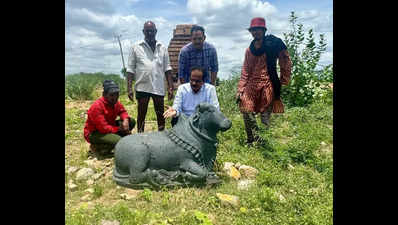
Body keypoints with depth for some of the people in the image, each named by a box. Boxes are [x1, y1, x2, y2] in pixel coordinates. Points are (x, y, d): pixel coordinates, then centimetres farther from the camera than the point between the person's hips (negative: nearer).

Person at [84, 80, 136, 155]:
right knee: (118, 140, -33)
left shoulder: (116, 103, -4)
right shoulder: (97, 106, -26)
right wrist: (120, 129, -22)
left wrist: (126, 120, -14)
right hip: (93, 133, -8)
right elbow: (104, 128, -29)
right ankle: (96, 147, -6)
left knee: (132, 121, -6)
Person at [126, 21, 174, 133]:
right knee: (141, 115, 8)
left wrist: (170, 87, 1)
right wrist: (129, 88, -5)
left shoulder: (162, 48, 9)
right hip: (142, 87, -1)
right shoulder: (136, 47, 4)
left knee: (161, 115, 10)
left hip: (159, 88, 2)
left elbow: (167, 69, 8)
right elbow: (130, 69, 2)